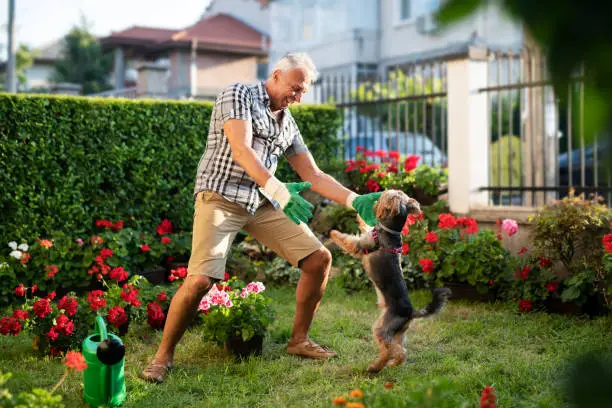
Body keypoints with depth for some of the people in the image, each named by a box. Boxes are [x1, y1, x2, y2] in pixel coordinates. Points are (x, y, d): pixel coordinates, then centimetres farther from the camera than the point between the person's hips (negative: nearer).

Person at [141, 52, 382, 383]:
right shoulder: (238, 95, -4)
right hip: (221, 197, -7)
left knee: (319, 258, -2)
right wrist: (278, 189, -34)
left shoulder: (287, 123, 16)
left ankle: (299, 339, 14)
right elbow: (241, 149, -20)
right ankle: (163, 355, -1)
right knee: (201, 279, -22)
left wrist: (356, 201, 1)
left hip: (262, 202, 7)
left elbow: (314, 176, 14)